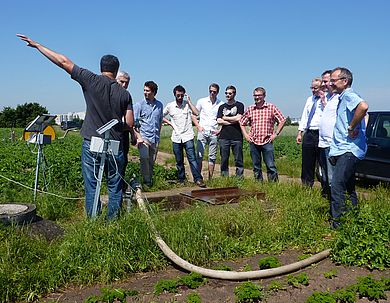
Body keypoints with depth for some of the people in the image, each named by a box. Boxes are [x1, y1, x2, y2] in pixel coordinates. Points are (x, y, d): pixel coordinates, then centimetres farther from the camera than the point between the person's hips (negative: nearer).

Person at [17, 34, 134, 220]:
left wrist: (37, 45, 6)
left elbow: (64, 62, -2)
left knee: (91, 186, 5)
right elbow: (130, 123, -1)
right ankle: (113, 222, 18)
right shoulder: (124, 94, 1)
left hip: (92, 143, -2)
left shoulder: (91, 81, -4)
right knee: (115, 187, 12)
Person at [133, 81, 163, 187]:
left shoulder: (159, 105, 11)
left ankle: (150, 179, 19)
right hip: (144, 137, -3)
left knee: (152, 161, 7)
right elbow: (134, 123, -3)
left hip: (155, 138, 4)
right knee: (144, 158, -16)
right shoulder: (139, 105, 0)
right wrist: (138, 137, -10)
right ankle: (146, 180, -8)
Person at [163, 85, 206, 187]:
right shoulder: (170, 106, 6)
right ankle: (181, 180, 21)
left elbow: (196, 113, -15)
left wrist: (189, 101, -11)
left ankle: (198, 179, -11)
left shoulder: (187, 104, 1)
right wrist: (169, 123, 5)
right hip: (176, 138, 2)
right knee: (179, 161, 10)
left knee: (192, 158, -11)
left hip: (188, 136, -2)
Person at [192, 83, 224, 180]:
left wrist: (220, 130, -3)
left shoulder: (221, 104, 3)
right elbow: (193, 115, 9)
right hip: (202, 132, 0)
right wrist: (198, 126, -4)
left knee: (212, 157, 5)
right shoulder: (202, 101, 6)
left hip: (214, 133, 0)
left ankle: (210, 179, 12)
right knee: (199, 156, -4)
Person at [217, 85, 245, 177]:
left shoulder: (239, 105, 6)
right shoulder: (222, 107, 15)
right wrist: (232, 121, -4)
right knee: (224, 160, 5)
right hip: (224, 137, 3)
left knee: (238, 160, 0)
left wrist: (225, 118, 2)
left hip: (236, 137, -3)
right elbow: (219, 121, 2)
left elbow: (238, 118, -9)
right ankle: (224, 178, 12)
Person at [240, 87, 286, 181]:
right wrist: (245, 134, 8)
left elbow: (282, 120, 3)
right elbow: (242, 122, 20)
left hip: (267, 142, -3)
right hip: (253, 142, 3)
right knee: (256, 167, 9)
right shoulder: (250, 109, 9)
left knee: (270, 166, -4)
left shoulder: (271, 107, 1)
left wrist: (275, 134, -3)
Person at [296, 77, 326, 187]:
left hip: (320, 135, -6)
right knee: (307, 164, 11)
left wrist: (323, 100, -20)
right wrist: (300, 133, 13)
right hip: (308, 134, 6)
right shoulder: (310, 99, 16)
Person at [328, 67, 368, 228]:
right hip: (346, 150, 11)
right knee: (348, 188, 17)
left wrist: (352, 128, -26)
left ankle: (337, 225, -11)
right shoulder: (343, 98, 19)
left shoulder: (348, 95, -13)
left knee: (337, 187, -14)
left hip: (349, 150, -11)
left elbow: (363, 106, -34)